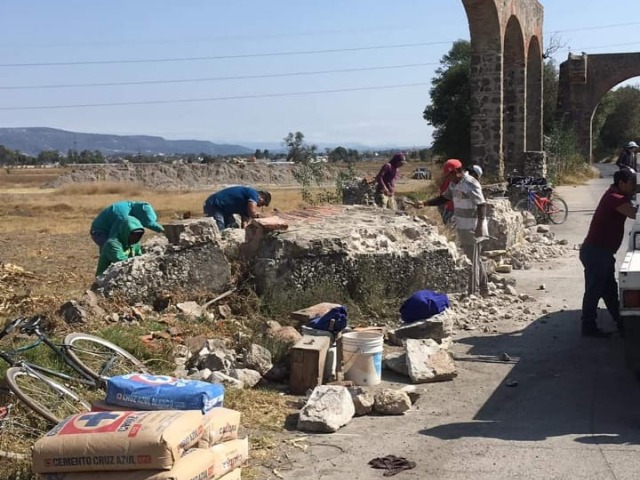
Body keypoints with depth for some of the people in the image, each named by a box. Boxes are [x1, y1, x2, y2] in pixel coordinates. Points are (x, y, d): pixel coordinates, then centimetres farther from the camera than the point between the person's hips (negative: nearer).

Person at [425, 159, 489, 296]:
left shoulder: (470, 184, -18)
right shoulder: (454, 184, 9)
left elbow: (482, 205, -22)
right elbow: (443, 198, 19)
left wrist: (480, 226, -28)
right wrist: (425, 203, 8)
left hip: (472, 229, -9)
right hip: (462, 228, 9)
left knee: (471, 260, -4)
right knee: (475, 259, 17)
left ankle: (472, 292, 1)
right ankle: (484, 289, 27)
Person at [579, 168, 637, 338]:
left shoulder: (616, 195, 11)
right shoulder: (615, 198, -19)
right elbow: (634, 213, -25)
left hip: (602, 252, 10)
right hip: (596, 252, -10)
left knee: (609, 290, 17)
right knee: (593, 290, -1)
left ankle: (621, 323, 26)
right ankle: (589, 327, 8)